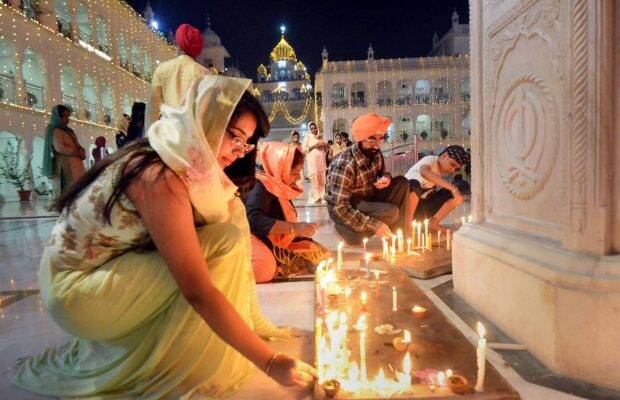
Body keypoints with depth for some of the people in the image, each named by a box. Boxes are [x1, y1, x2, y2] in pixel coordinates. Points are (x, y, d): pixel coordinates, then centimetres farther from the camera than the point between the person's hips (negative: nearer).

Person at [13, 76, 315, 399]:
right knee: (224, 242, -24)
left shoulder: (179, 161, 0)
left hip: (114, 270, 9)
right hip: (77, 291, -8)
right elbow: (198, 291, -31)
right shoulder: (160, 178, -29)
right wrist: (269, 362, -28)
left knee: (228, 212, -2)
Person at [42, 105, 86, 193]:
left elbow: (77, 146, 19)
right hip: (65, 166, -8)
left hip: (76, 165, 9)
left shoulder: (67, 130, 21)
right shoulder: (55, 131, -5)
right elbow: (60, 148, -18)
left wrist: (82, 151, -3)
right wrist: (77, 153, -8)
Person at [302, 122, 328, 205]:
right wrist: (314, 146, -14)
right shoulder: (307, 138, 3)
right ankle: (313, 198, -6)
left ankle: (320, 197, 6)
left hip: (321, 162, 5)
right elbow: (303, 149, -8)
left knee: (322, 181, 0)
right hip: (312, 162, -5)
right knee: (314, 180, -12)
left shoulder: (321, 137, 18)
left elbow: (325, 151, 27)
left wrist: (325, 146, 4)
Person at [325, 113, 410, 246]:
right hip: (341, 209, -7)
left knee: (402, 183, -8)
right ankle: (348, 230, -6)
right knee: (390, 212, -28)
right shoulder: (344, 164, -30)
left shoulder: (375, 153, -8)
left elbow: (382, 172, 14)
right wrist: (374, 224, -34)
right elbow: (339, 208, -31)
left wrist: (386, 179, -13)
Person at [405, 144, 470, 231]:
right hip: (405, 205, -7)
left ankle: (433, 222, -4)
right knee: (414, 184, -40)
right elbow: (424, 172, -34)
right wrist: (452, 187, -37)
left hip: (422, 208, 8)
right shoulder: (431, 159, -10)